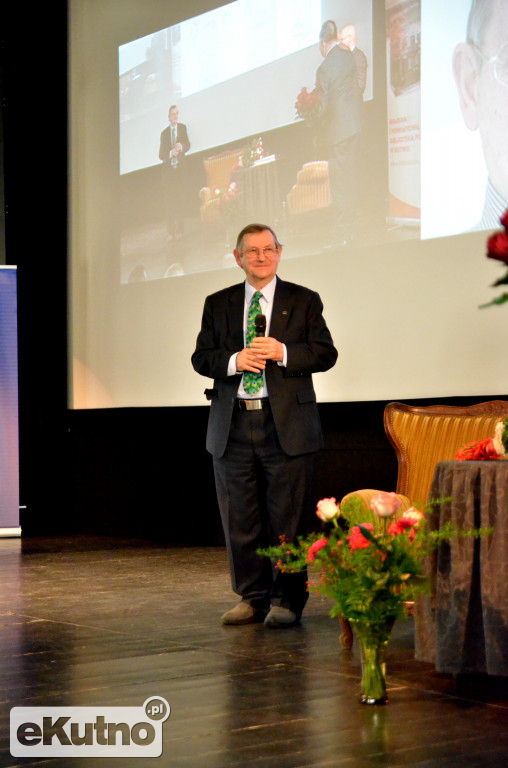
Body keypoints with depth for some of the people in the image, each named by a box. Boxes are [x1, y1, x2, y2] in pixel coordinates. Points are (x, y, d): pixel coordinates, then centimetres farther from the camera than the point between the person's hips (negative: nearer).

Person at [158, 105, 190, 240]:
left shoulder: (183, 128, 8)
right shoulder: (164, 133, 11)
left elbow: (188, 145, -2)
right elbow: (161, 155, 5)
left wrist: (180, 146, -24)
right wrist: (170, 153, -16)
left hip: (180, 168, -1)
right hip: (168, 169, 1)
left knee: (179, 200, -6)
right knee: (170, 202, -1)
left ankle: (179, 230, -4)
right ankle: (171, 232, -1)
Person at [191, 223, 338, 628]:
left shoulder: (304, 301, 7)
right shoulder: (218, 304, 13)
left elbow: (326, 353, 2)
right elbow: (201, 358, 9)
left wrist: (282, 352, -14)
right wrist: (233, 361, -11)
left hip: (286, 425, -3)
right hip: (233, 426, 3)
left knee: (287, 518, -2)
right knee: (239, 519, 6)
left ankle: (286, 601, 7)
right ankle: (252, 597, 17)